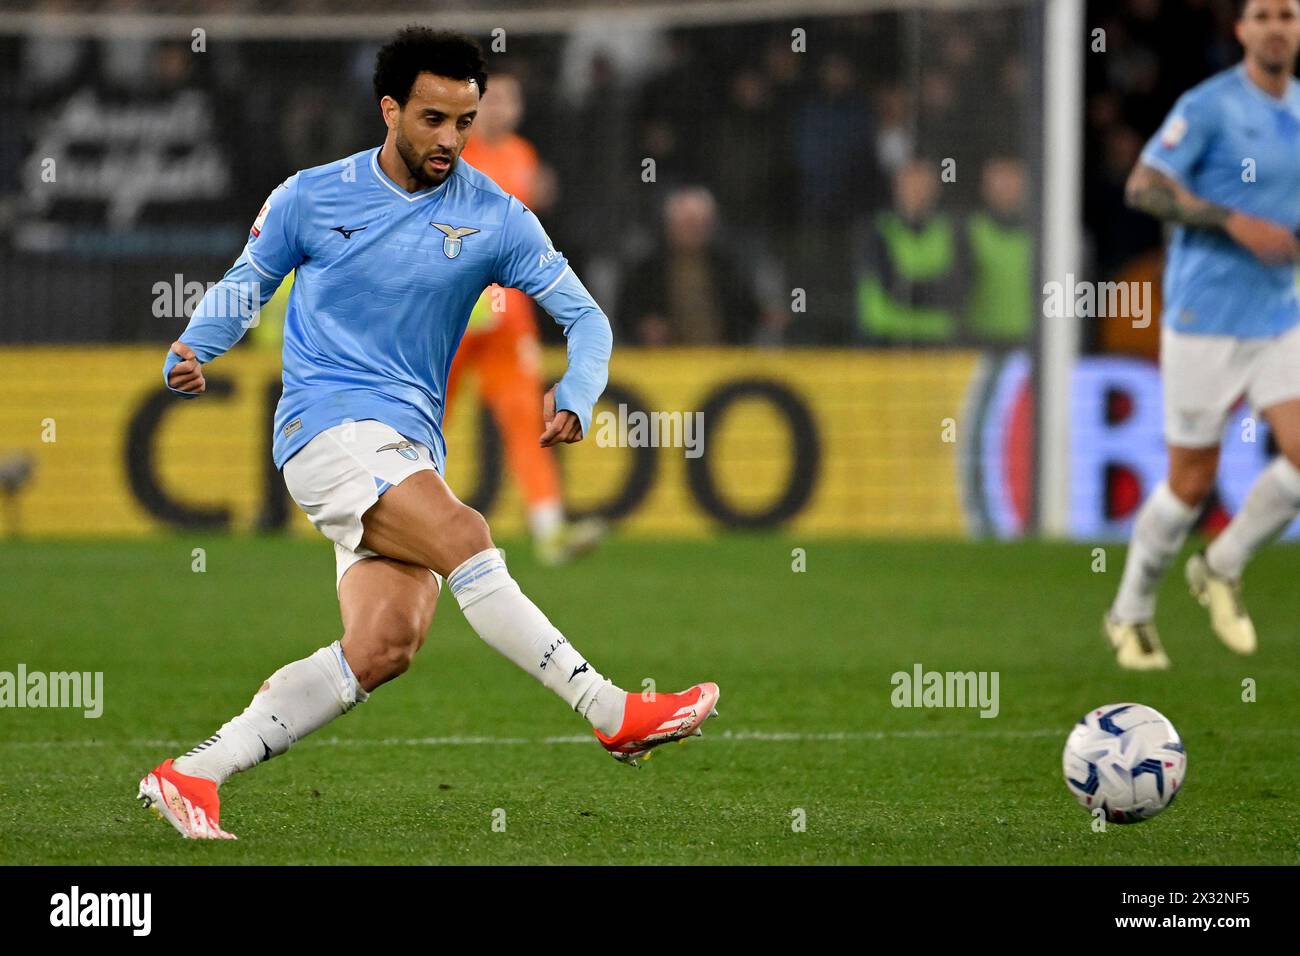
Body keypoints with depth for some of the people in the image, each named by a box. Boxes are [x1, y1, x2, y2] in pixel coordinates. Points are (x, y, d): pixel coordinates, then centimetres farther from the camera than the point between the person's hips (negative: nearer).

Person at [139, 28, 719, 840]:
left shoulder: (495, 218, 5)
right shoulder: (311, 197, 3)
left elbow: (585, 317, 5)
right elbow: (246, 284, 17)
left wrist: (576, 395, -15)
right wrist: (193, 349, -3)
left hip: (412, 450, 4)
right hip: (328, 426, -4)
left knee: (386, 646, -14)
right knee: (464, 538, -27)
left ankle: (192, 775, -9)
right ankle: (614, 714, -25)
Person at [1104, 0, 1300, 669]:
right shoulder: (1210, 106, -10)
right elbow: (1143, 187, -18)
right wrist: (1236, 223, -25)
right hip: (1205, 319, -5)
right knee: (1192, 482, 1)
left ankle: (1223, 569, 13)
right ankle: (1131, 615, 22)